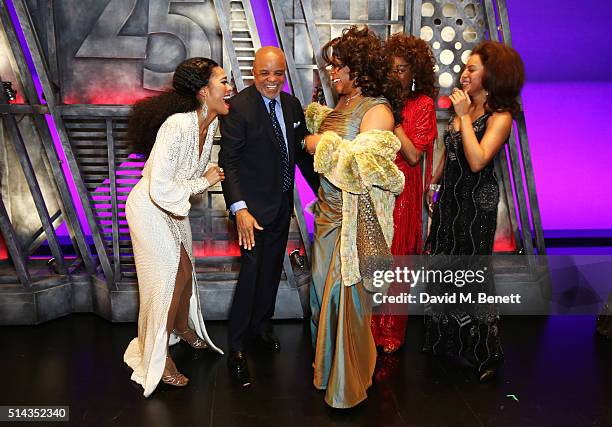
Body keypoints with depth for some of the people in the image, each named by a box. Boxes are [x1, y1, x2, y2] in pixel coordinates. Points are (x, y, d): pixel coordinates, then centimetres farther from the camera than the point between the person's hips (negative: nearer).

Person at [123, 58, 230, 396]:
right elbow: (160, 188, -33)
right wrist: (203, 181, -22)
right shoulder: (178, 126, -33)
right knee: (170, 276, -4)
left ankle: (182, 327, 45)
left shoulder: (210, 123, -7)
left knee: (185, 269, 17)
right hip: (149, 207, -8)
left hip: (174, 207, 8)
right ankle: (158, 360, 14)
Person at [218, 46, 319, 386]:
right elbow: (228, 162, -19)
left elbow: (302, 152, 13)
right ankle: (237, 348, 8)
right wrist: (239, 209, -28)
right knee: (252, 272, -7)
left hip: (283, 204, 7)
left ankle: (262, 325, 39)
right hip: (254, 206, -7)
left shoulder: (292, 104, 4)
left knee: (273, 269, 18)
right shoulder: (239, 107, -16)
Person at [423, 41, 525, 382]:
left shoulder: (500, 117, -15)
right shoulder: (463, 106, 6)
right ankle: (446, 340, 34)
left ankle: (484, 352, 20)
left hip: (477, 203, -7)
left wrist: (464, 116, -24)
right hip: (450, 198, 7)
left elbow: (477, 161, -29)